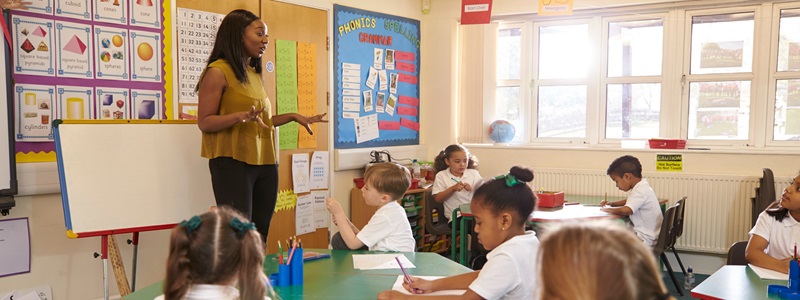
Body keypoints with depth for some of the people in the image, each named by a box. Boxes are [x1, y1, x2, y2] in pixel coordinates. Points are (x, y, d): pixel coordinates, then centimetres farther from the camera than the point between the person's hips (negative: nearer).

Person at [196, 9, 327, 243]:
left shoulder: (255, 74, 15)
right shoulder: (218, 72, -6)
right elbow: (205, 122, -9)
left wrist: (293, 117, 14)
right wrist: (241, 116, -24)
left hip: (265, 163, 7)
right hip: (232, 162, -7)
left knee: (260, 234, 7)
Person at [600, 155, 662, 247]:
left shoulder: (640, 191, -21)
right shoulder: (641, 187, 10)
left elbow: (625, 211, -36)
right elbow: (629, 202, 31)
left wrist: (607, 209, -17)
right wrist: (611, 204, 16)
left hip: (646, 239, -10)